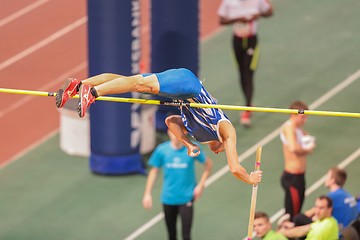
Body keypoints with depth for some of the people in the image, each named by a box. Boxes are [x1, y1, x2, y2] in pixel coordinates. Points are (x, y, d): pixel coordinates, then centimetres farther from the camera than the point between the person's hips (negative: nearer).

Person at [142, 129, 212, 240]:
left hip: (186, 199, -2)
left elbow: (208, 164, 4)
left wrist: (200, 185, -4)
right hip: (168, 199, 2)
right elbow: (154, 170, 5)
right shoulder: (162, 150, -7)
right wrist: (147, 194, 2)